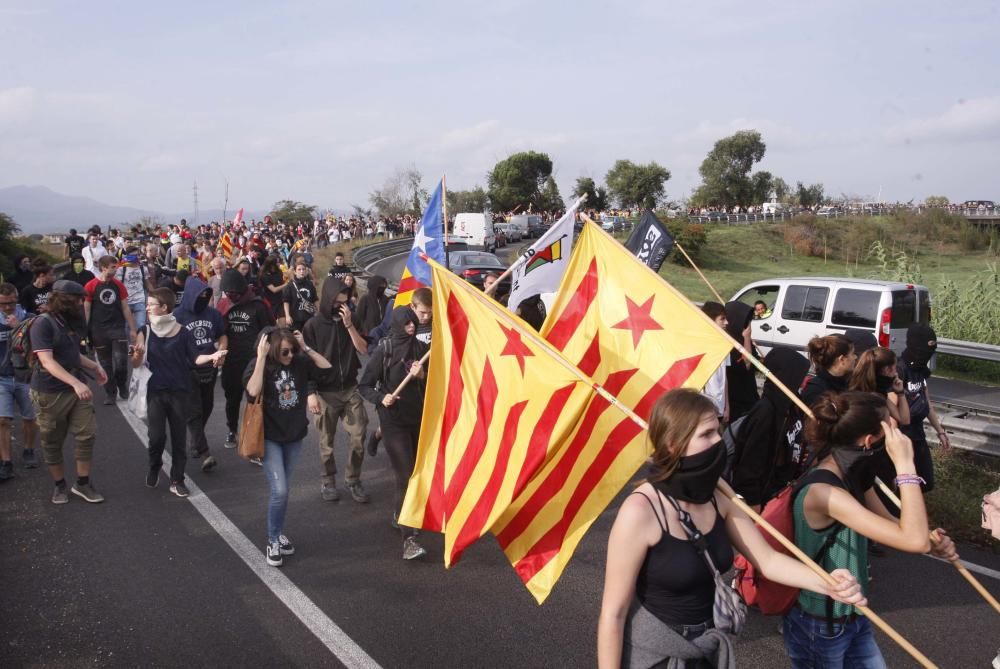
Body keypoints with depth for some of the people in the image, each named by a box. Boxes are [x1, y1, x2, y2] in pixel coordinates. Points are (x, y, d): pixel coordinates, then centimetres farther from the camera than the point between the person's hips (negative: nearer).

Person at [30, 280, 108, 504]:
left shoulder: (71, 323, 8)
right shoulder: (43, 324, -16)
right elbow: (47, 361, -25)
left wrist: (94, 366, 6)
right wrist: (76, 382, -36)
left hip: (76, 389, 6)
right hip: (49, 393, -6)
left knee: (87, 434, 0)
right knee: (52, 442, 8)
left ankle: (82, 483, 13)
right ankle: (59, 485, 23)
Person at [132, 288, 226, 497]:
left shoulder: (183, 333, -5)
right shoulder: (146, 333, -1)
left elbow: (195, 358, -2)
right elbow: (135, 364, 3)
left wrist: (212, 356, -21)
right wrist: (138, 354, -20)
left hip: (179, 392, 0)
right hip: (156, 392, 1)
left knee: (179, 437, 5)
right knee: (156, 436, -6)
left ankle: (177, 480, 16)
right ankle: (154, 467, 25)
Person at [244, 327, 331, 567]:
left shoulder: (300, 362, -7)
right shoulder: (258, 366, -15)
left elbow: (327, 368, -6)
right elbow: (253, 392, -31)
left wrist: (306, 348, -14)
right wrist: (262, 357, -30)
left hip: (294, 435, 4)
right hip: (270, 437, -4)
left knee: (281, 489, 17)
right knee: (280, 491, -11)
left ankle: (278, 533, 34)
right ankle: (272, 541, 9)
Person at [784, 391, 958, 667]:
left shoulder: (851, 476, -2)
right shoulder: (822, 491, -32)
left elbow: (894, 525, 10)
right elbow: (913, 539, -35)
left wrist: (932, 541, -10)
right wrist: (904, 464, -32)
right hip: (818, 628, -8)